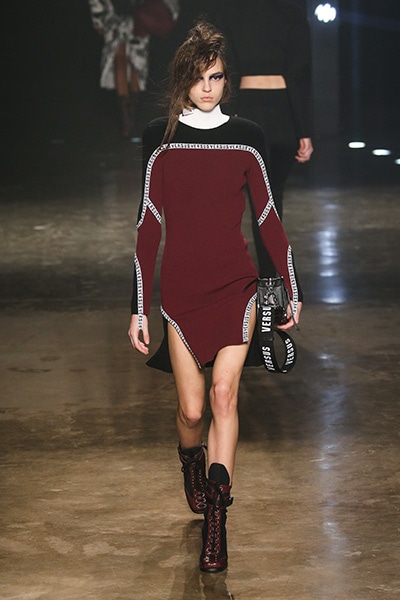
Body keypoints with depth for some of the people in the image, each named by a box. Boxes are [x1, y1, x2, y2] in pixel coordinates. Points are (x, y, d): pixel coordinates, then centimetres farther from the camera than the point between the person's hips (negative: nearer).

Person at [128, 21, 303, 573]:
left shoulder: (246, 138, 3)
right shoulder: (161, 138, 1)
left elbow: (268, 217, 10)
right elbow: (149, 225, 2)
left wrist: (293, 289, 11)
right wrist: (139, 308, 1)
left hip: (236, 284, 0)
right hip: (181, 288, 0)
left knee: (224, 394, -11)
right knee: (192, 408, 1)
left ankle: (215, 517, -7)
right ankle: (191, 457, 37)